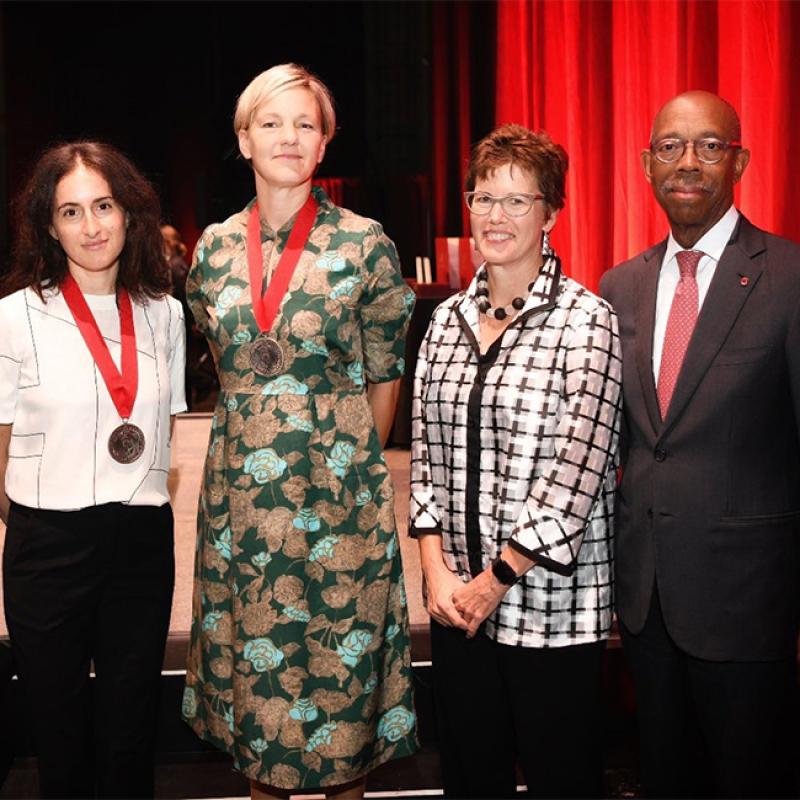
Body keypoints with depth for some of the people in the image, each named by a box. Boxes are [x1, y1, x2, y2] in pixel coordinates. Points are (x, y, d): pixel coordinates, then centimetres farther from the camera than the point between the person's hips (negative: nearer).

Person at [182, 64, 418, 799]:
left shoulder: (365, 244, -6)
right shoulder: (216, 247, 5)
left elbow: (384, 375, 2)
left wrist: (351, 462, 8)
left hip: (336, 487, -3)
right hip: (239, 487, 4)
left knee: (341, 651, 6)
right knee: (252, 654, 13)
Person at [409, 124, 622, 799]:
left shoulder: (586, 322, -9)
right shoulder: (449, 319, 8)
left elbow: (578, 468, -14)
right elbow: (425, 452, 8)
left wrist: (497, 578, -11)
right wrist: (436, 567, -2)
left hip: (553, 604, -5)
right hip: (457, 600, 5)